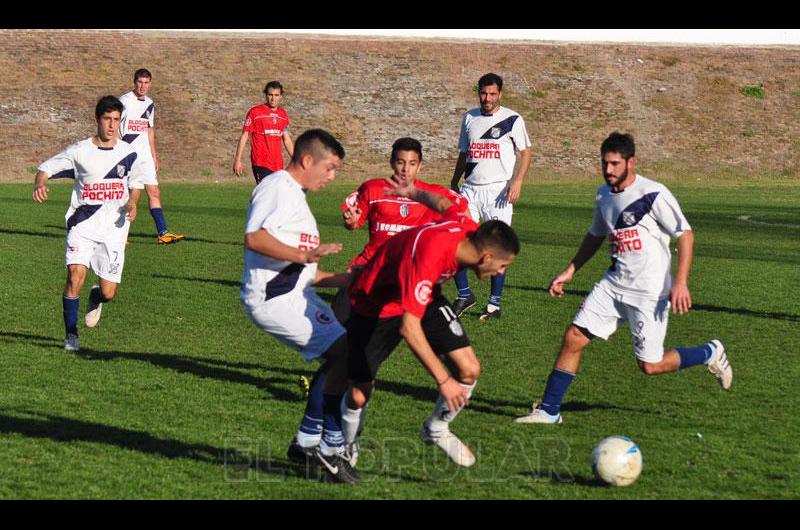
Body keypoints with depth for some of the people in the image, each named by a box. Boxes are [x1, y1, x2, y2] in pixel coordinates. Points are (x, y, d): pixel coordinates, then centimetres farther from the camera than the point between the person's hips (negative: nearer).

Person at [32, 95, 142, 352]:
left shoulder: (128, 153, 2)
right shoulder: (79, 151, -4)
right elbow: (46, 168, 1)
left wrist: (132, 202, -1)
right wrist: (40, 184, -21)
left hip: (114, 228, 2)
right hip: (82, 225, -2)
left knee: (108, 293, -2)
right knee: (75, 275, -23)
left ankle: (95, 299, 38)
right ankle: (71, 335, -7)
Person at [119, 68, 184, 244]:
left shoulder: (149, 104, 15)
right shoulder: (124, 101, -6)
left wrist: (154, 156, 21)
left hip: (146, 157, 7)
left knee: (154, 192, 1)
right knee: (134, 194, -9)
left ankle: (163, 233, -1)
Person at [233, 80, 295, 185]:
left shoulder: (283, 114, 12)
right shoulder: (255, 112, -3)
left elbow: (287, 140, 19)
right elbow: (244, 136, -3)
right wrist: (238, 160, -8)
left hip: (278, 164, 6)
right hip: (261, 164, -6)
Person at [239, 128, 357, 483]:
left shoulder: (294, 195, 24)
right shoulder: (277, 187, -8)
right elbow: (254, 238, -25)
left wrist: (344, 279, 18)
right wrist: (304, 255, -29)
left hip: (293, 294, 11)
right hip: (274, 298, -11)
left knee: (337, 360, 16)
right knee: (345, 354, -15)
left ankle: (307, 441, 24)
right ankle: (331, 448, -7)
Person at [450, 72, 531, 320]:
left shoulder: (512, 119, 0)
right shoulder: (469, 117, 13)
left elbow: (525, 153, 0)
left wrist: (517, 181, -13)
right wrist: (454, 183, 18)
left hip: (498, 189, -4)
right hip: (470, 189, 4)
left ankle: (495, 303, 7)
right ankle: (464, 295, 10)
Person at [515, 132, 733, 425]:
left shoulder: (653, 194, -15)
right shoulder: (603, 194, 7)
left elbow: (685, 234, -13)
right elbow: (595, 236, 24)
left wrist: (680, 283, -22)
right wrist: (570, 271, 18)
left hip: (650, 292, -6)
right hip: (613, 285, 6)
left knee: (651, 366, -2)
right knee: (573, 338, -4)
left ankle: (710, 353, 23)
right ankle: (548, 410, 4)